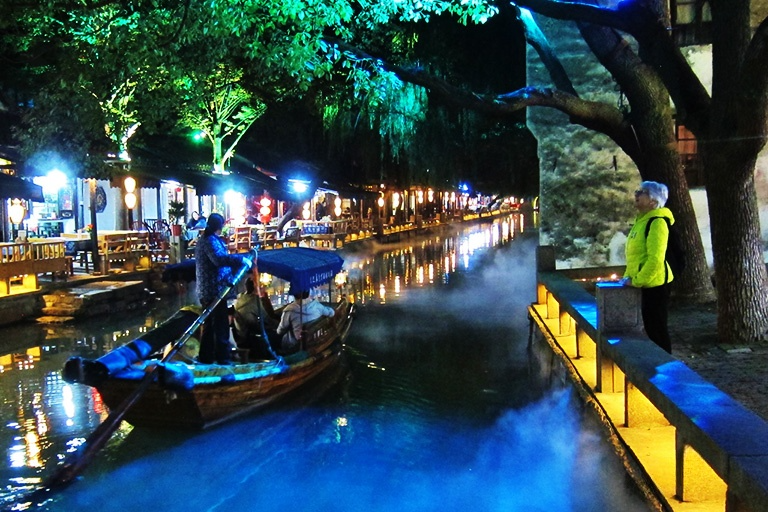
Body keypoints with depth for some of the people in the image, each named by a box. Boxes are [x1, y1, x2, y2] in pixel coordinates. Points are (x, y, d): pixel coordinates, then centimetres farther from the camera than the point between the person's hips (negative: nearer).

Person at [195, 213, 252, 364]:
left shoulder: (203, 239, 17)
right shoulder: (211, 240, -15)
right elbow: (219, 258, -32)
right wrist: (241, 259, -28)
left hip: (206, 291, 10)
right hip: (215, 290, -10)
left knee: (209, 324, 16)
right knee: (221, 325, -6)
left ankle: (206, 357, 22)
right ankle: (223, 358, -4)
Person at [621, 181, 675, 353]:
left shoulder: (657, 222, -17)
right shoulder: (641, 220, 13)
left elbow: (656, 258, -24)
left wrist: (637, 280, -19)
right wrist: (628, 276, 12)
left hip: (654, 284, -10)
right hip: (645, 284, 10)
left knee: (657, 328, -2)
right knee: (650, 327, 17)